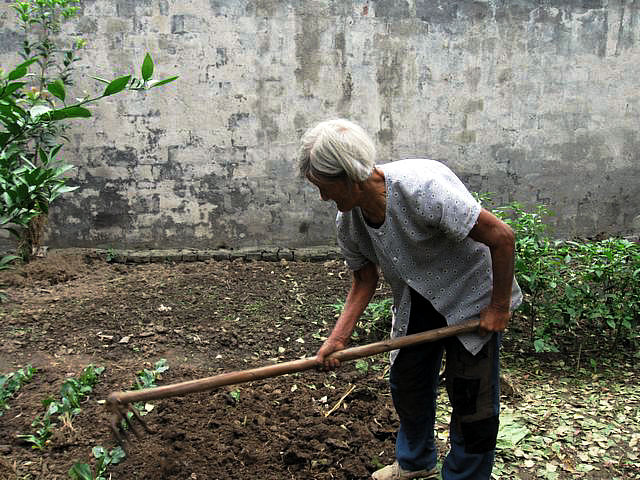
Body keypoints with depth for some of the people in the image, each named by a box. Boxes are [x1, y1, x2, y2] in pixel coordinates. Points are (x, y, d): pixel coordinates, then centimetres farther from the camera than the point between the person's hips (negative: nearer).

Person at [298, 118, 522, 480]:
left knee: (471, 395, 0)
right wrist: (338, 339, -12)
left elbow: (502, 237, -30)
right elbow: (365, 280, -1)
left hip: (473, 296, -6)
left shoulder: (421, 187, -36)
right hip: (418, 299, 7)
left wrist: (499, 307, -20)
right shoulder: (348, 222, -13)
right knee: (406, 382, 14)